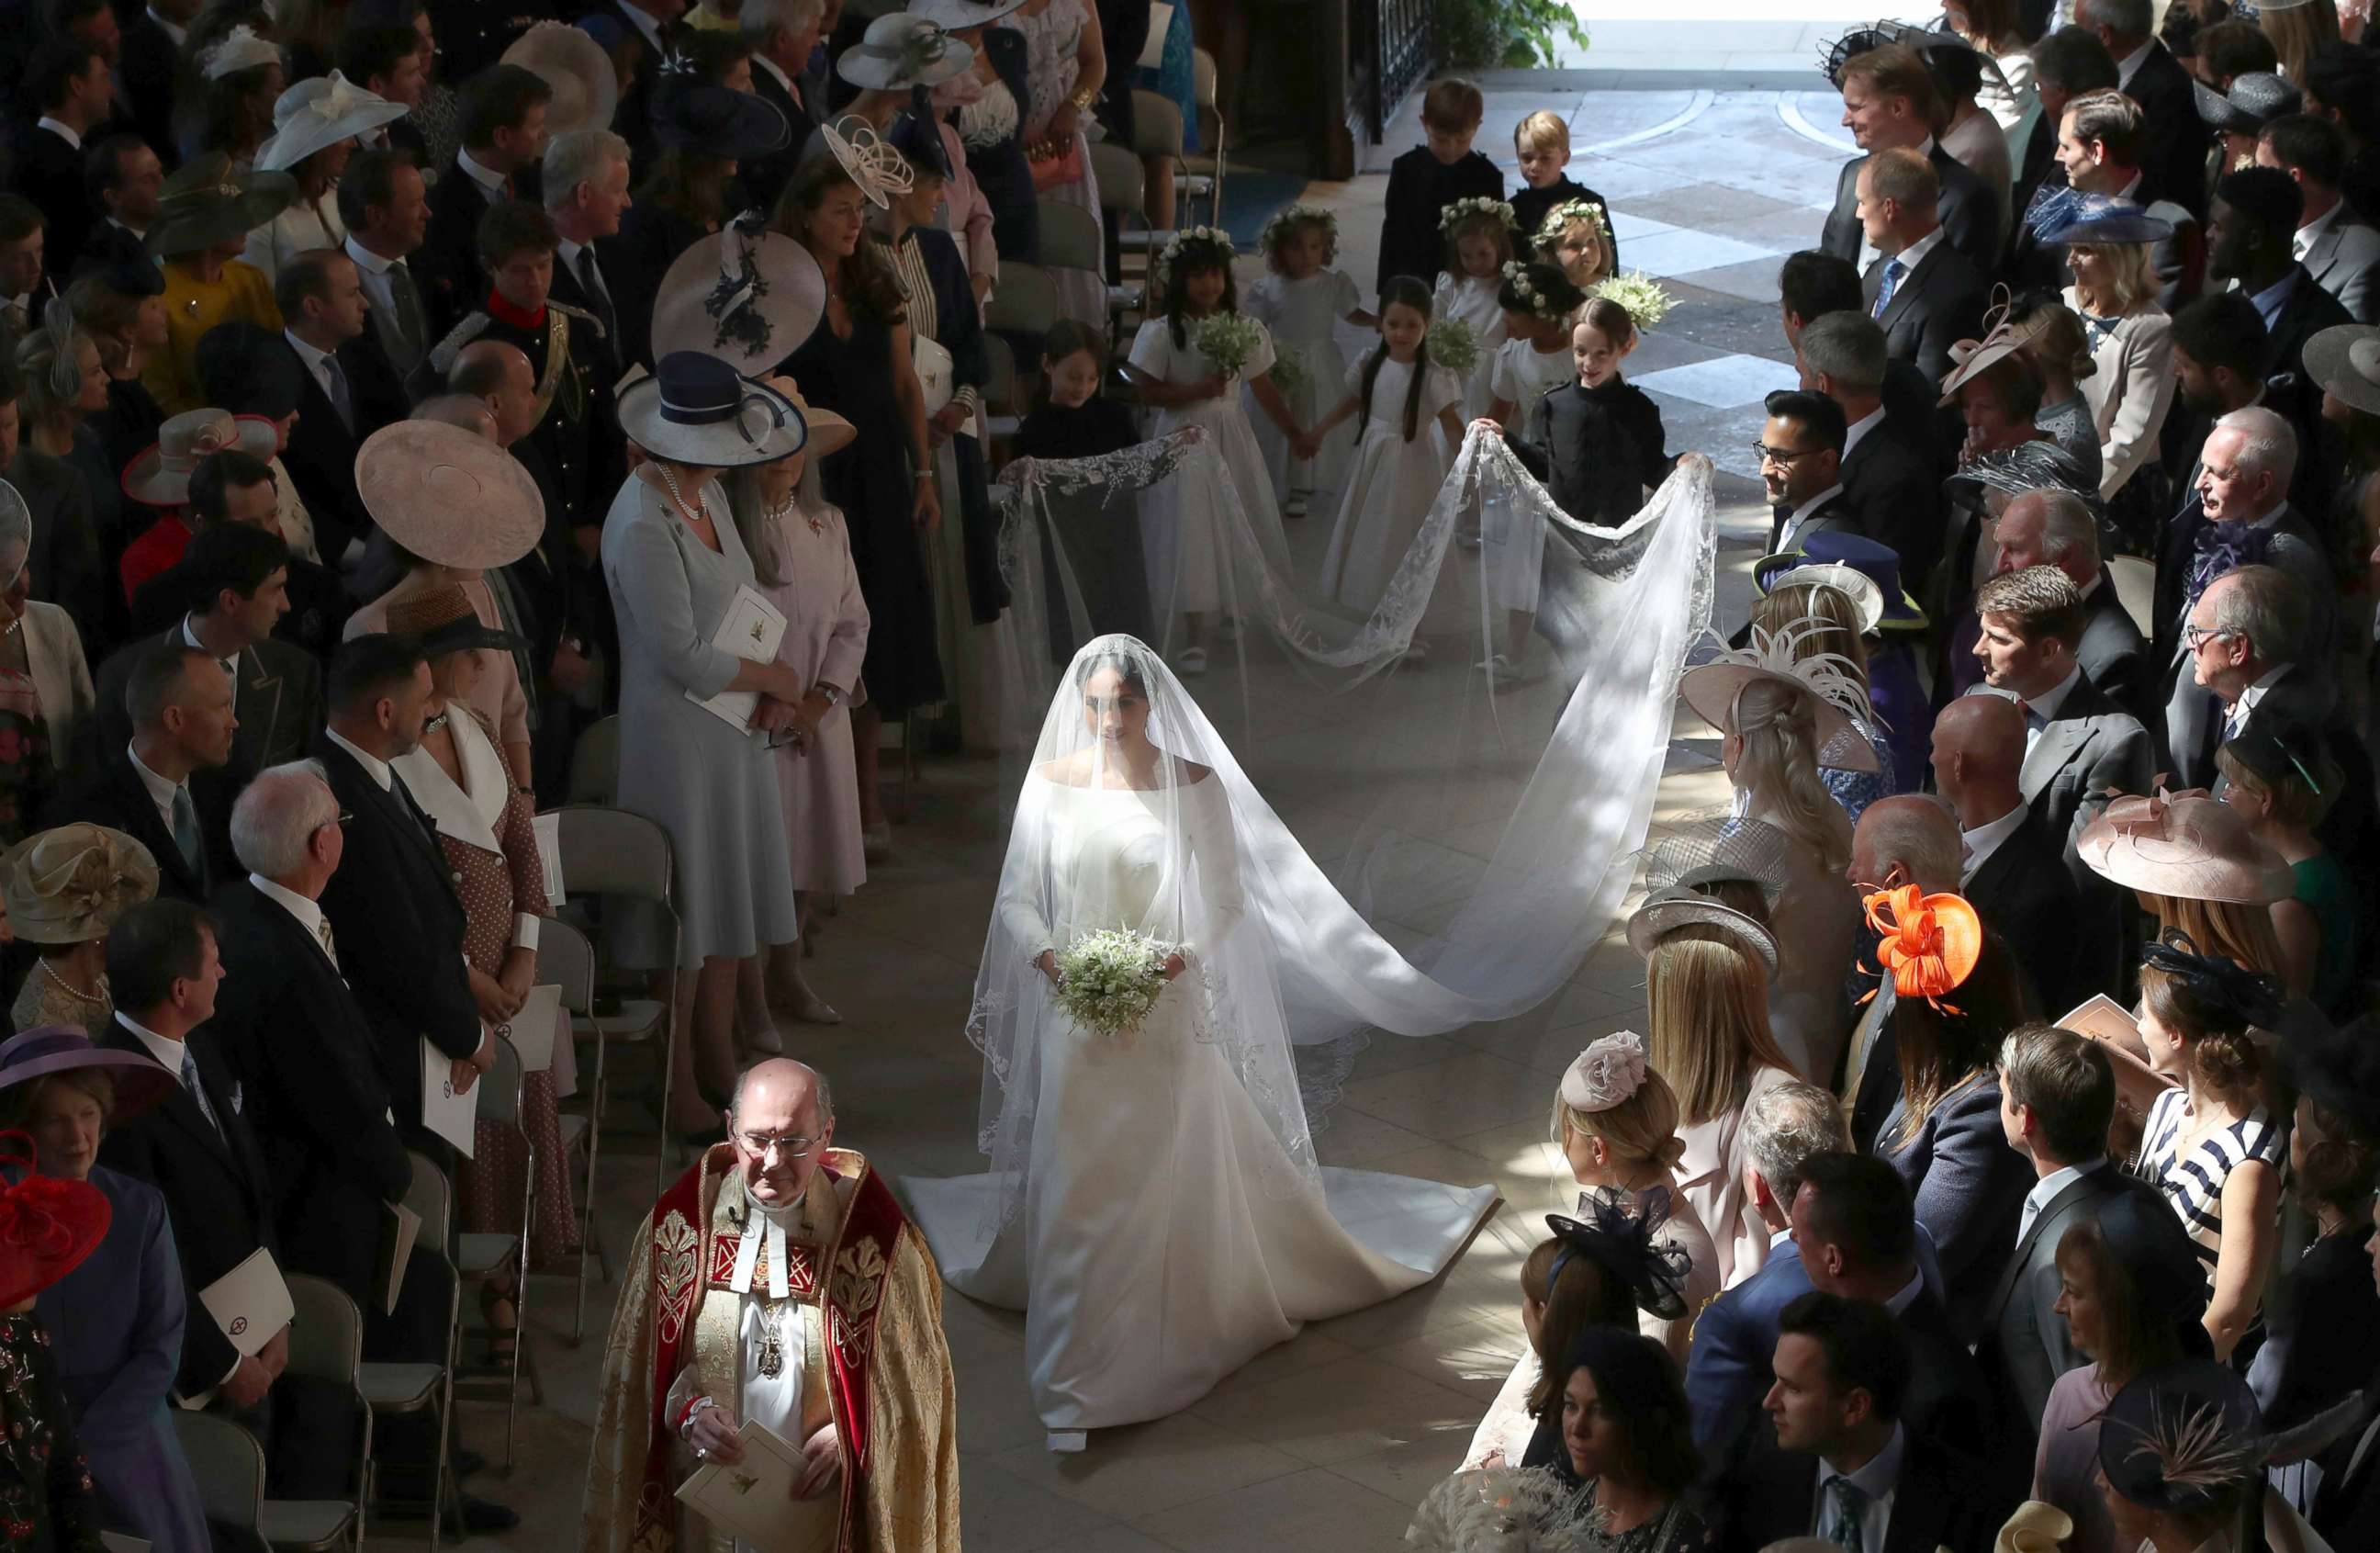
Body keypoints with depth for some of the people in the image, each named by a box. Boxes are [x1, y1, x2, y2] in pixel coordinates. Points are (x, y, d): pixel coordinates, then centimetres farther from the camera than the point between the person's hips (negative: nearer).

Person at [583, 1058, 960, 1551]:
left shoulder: (872, 1238, -11)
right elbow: (638, 1362, 1)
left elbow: (917, 1373, -2)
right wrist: (688, 1411, -16)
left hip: (822, 1504, -1)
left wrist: (849, 1437, -15)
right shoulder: (680, 1223, -6)